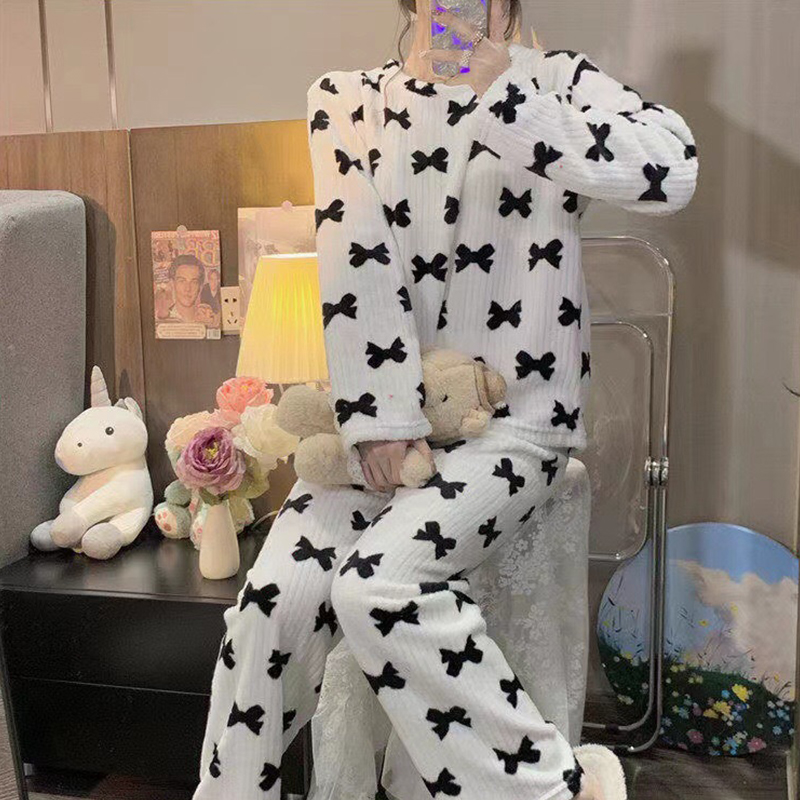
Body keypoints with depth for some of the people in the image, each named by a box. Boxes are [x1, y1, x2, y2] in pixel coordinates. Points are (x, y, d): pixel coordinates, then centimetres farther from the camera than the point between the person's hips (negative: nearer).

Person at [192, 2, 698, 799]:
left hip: (515, 420, -3)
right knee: (275, 600, -15)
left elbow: (672, 170, -17)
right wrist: (380, 416, -14)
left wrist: (505, 95, -17)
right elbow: (355, 260, -5)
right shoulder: (346, 100, 8)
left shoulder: (557, 81, 3)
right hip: (383, 410, 3)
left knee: (377, 583, -25)